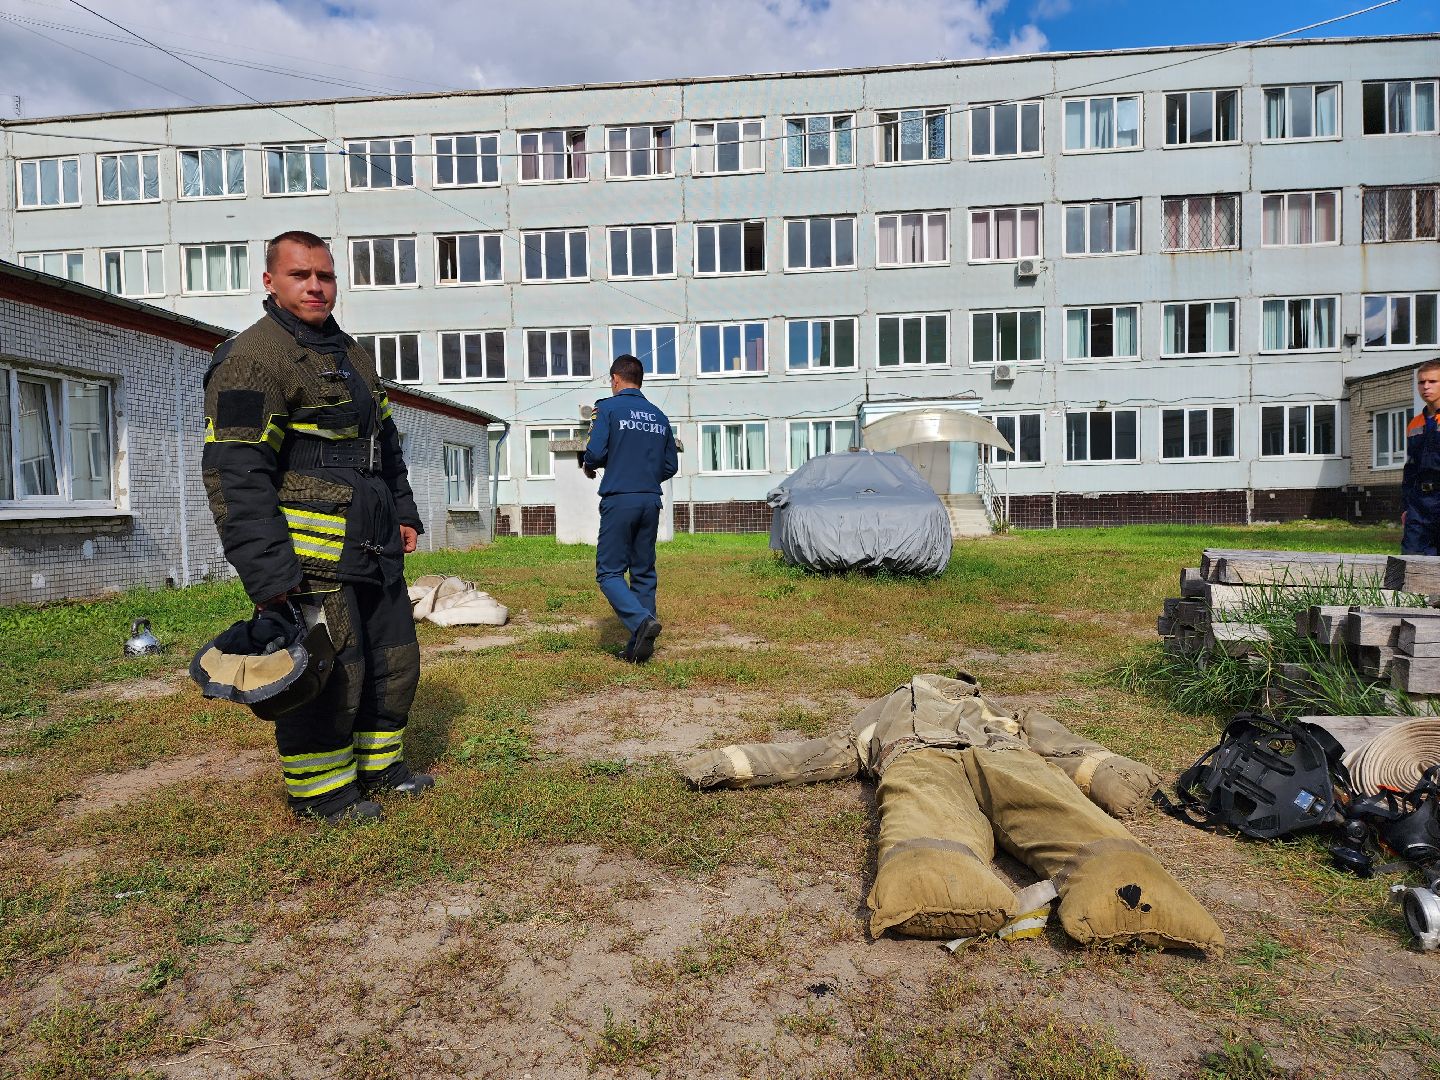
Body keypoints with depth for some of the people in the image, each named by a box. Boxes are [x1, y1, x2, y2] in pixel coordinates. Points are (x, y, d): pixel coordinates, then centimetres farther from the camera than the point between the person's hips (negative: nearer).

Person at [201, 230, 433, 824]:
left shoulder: (350, 353, 17)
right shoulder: (253, 358, -11)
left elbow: (384, 442, 27)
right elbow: (235, 474, -18)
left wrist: (403, 512, 20)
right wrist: (267, 573, -23)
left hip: (373, 550, 9)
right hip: (311, 556, -9)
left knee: (394, 658, 15)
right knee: (328, 671, -2)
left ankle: (379, 762, 33)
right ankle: (319, 789, 18)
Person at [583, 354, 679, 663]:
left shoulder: (608, 407, -2)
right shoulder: (659, 417, 14)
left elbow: (595, 452, -12)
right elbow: (670, 465, 14)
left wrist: (589, 467, 10)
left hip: (619, 501, -5)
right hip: (651, 502, 5)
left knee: (609, 572, 1)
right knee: (644, 573, 9)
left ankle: (641, 621, -20)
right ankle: (640, 646, 9)